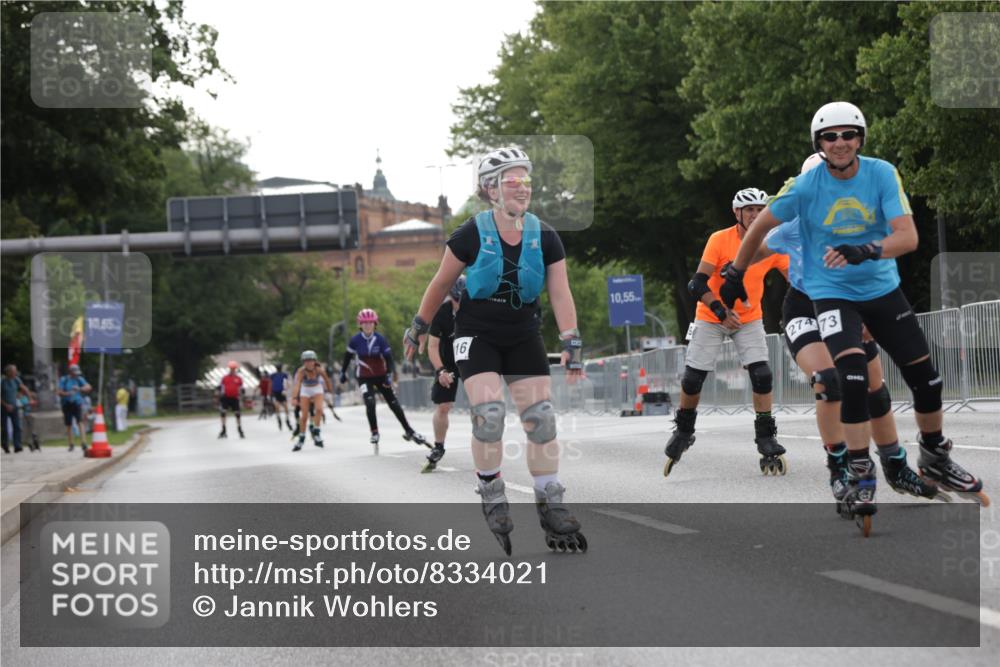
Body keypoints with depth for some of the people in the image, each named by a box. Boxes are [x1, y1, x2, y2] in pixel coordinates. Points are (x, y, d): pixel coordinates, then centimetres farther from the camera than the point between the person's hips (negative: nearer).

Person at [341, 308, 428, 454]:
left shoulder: (380, 339, -11)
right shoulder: (355, 340, -10)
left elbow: (388, 358, -14)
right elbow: (347, 356, 5)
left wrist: (390, 374, -27)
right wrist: (343, 372, 11)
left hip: (381, 376, 1)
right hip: (364, 378, -1)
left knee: (394, 404, 3)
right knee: (370, 403, -23)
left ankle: (409, 432, 15)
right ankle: (374, 433, -8)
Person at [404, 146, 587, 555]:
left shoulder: (544, 238, -5)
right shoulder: (472, 235, -13)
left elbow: (560, 294, -6)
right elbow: (441, 283, -1)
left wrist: (572, 344, -15)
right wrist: (419, 327, 6)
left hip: (524, 337, 3)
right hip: (477, 335, -3)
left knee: (541, 417, -5)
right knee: (489, 413, -19)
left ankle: (551, 506, 4)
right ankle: (491, 498, -1)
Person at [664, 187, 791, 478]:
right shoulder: (720, 240, -20)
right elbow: (698, 284, -23)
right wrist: (720, 310, -34)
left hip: (749, 319, 2)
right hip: (711, 318, -2)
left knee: (762, 375, -15)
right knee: (692, 378, 0)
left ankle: (766, 439, -6)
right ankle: (683, 431, 25)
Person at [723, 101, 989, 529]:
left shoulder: (882, 174, -12)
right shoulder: (806, 186, -15)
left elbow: (908, 237, -20)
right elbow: (761, 226, 0)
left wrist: (866, 251, -39)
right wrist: (735, 275, 8)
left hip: (882, 289, 3)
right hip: (832, 293, -3)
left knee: (925, 376, 4)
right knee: (853, 377, -24)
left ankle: (935, 458, 29)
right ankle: (860, 476, -13)